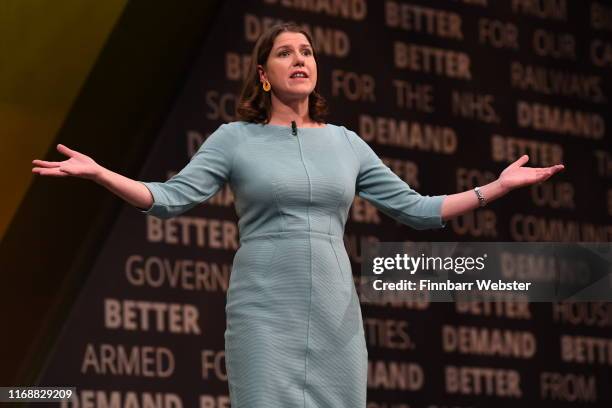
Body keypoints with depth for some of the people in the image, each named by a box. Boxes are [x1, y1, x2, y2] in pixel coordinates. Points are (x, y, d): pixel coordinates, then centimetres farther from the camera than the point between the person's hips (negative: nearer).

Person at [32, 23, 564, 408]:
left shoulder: (345, 143, 14)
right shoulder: (235, 139, 5)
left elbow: (415, 209, 14)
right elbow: (171, 199, -4)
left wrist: (498, 187, 9)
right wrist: (97, 172, -17)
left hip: (335, 316, 3)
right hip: (264, 313, -3)